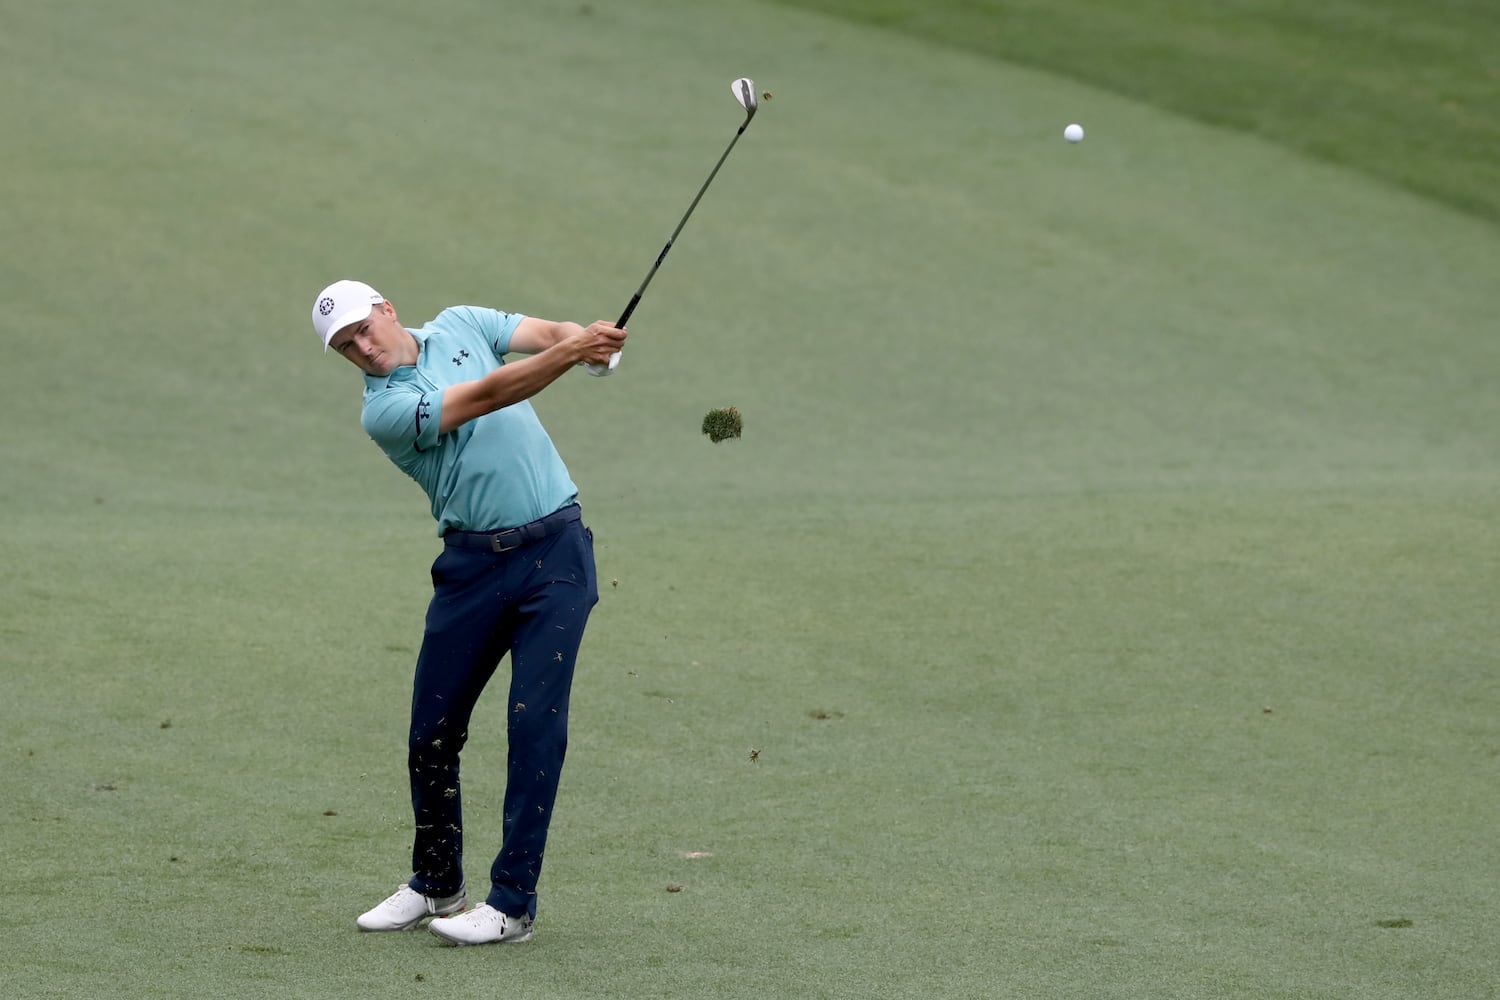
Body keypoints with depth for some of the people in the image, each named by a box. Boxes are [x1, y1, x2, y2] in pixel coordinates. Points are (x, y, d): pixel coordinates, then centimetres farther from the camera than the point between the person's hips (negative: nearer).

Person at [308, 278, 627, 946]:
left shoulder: (460, 325, 8)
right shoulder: (383, 410, -8)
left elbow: (546, 334, 0)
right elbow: (486, 397, -18)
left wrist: (589, 340, -24)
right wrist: (570, 352, -28)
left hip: (554, 548, 0)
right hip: (472, 562, 0)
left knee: (535, 722, -9)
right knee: (432, 733, 4)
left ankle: (513, 902, -7)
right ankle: (437, 885, 26)